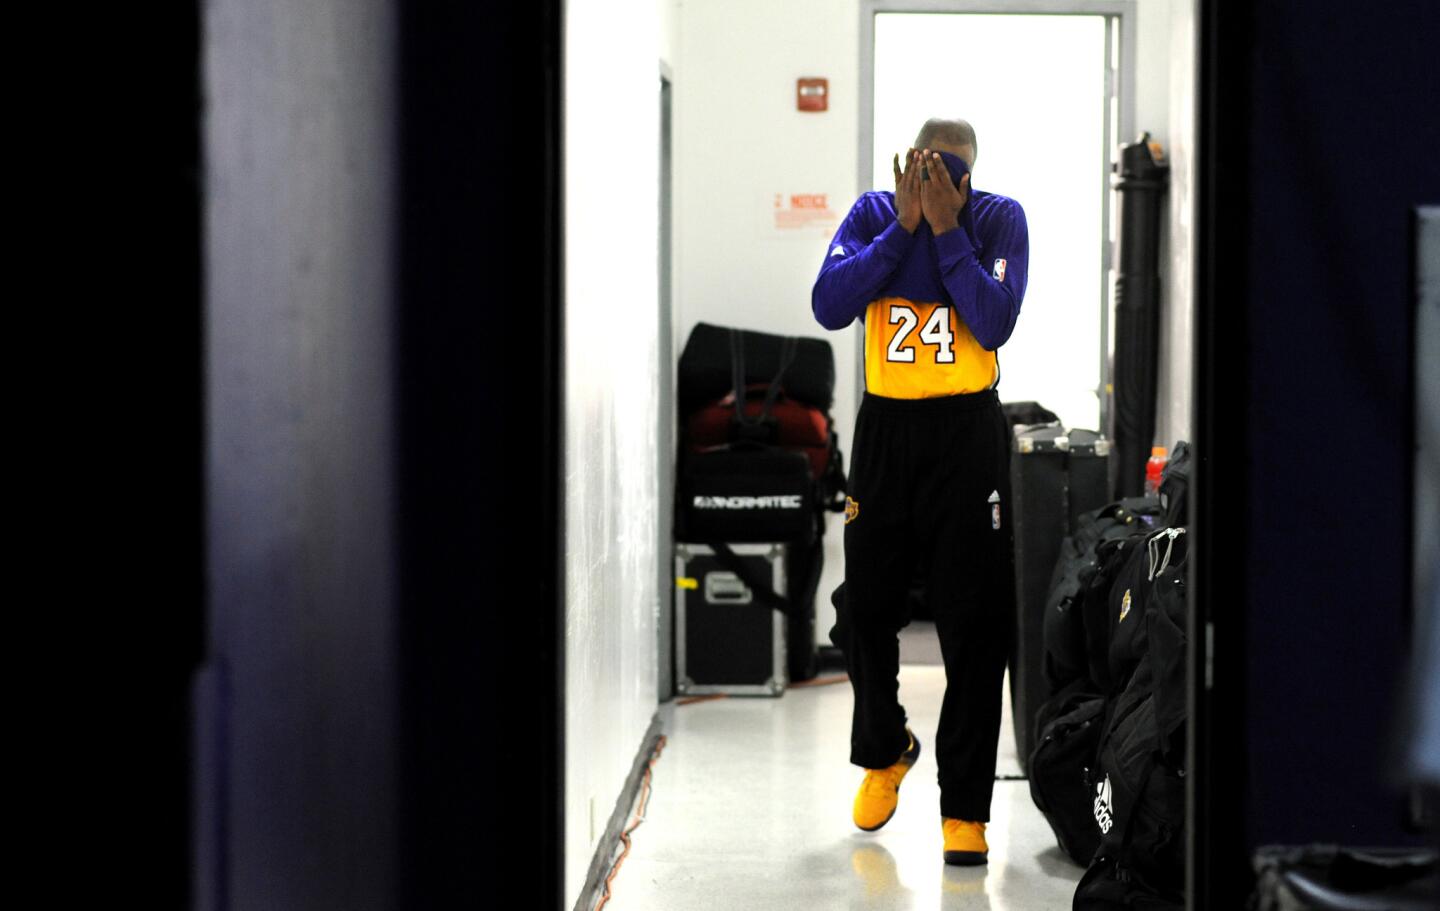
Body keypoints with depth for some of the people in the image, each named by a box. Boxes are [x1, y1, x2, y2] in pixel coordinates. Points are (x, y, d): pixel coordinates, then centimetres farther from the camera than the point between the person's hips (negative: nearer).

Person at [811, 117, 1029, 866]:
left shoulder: (1000, 219, -5)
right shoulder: (873, 213, 1)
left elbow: (994, 325, -18)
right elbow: (829, 306, -13)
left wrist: (947, 229, -18)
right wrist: (904, 227, -15)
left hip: (966, 431, -2)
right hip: (886, 424, 2)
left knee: (974, 621, -3)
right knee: (866, 607, 8)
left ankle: (965, 808, 2)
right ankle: (883, 751, 36)